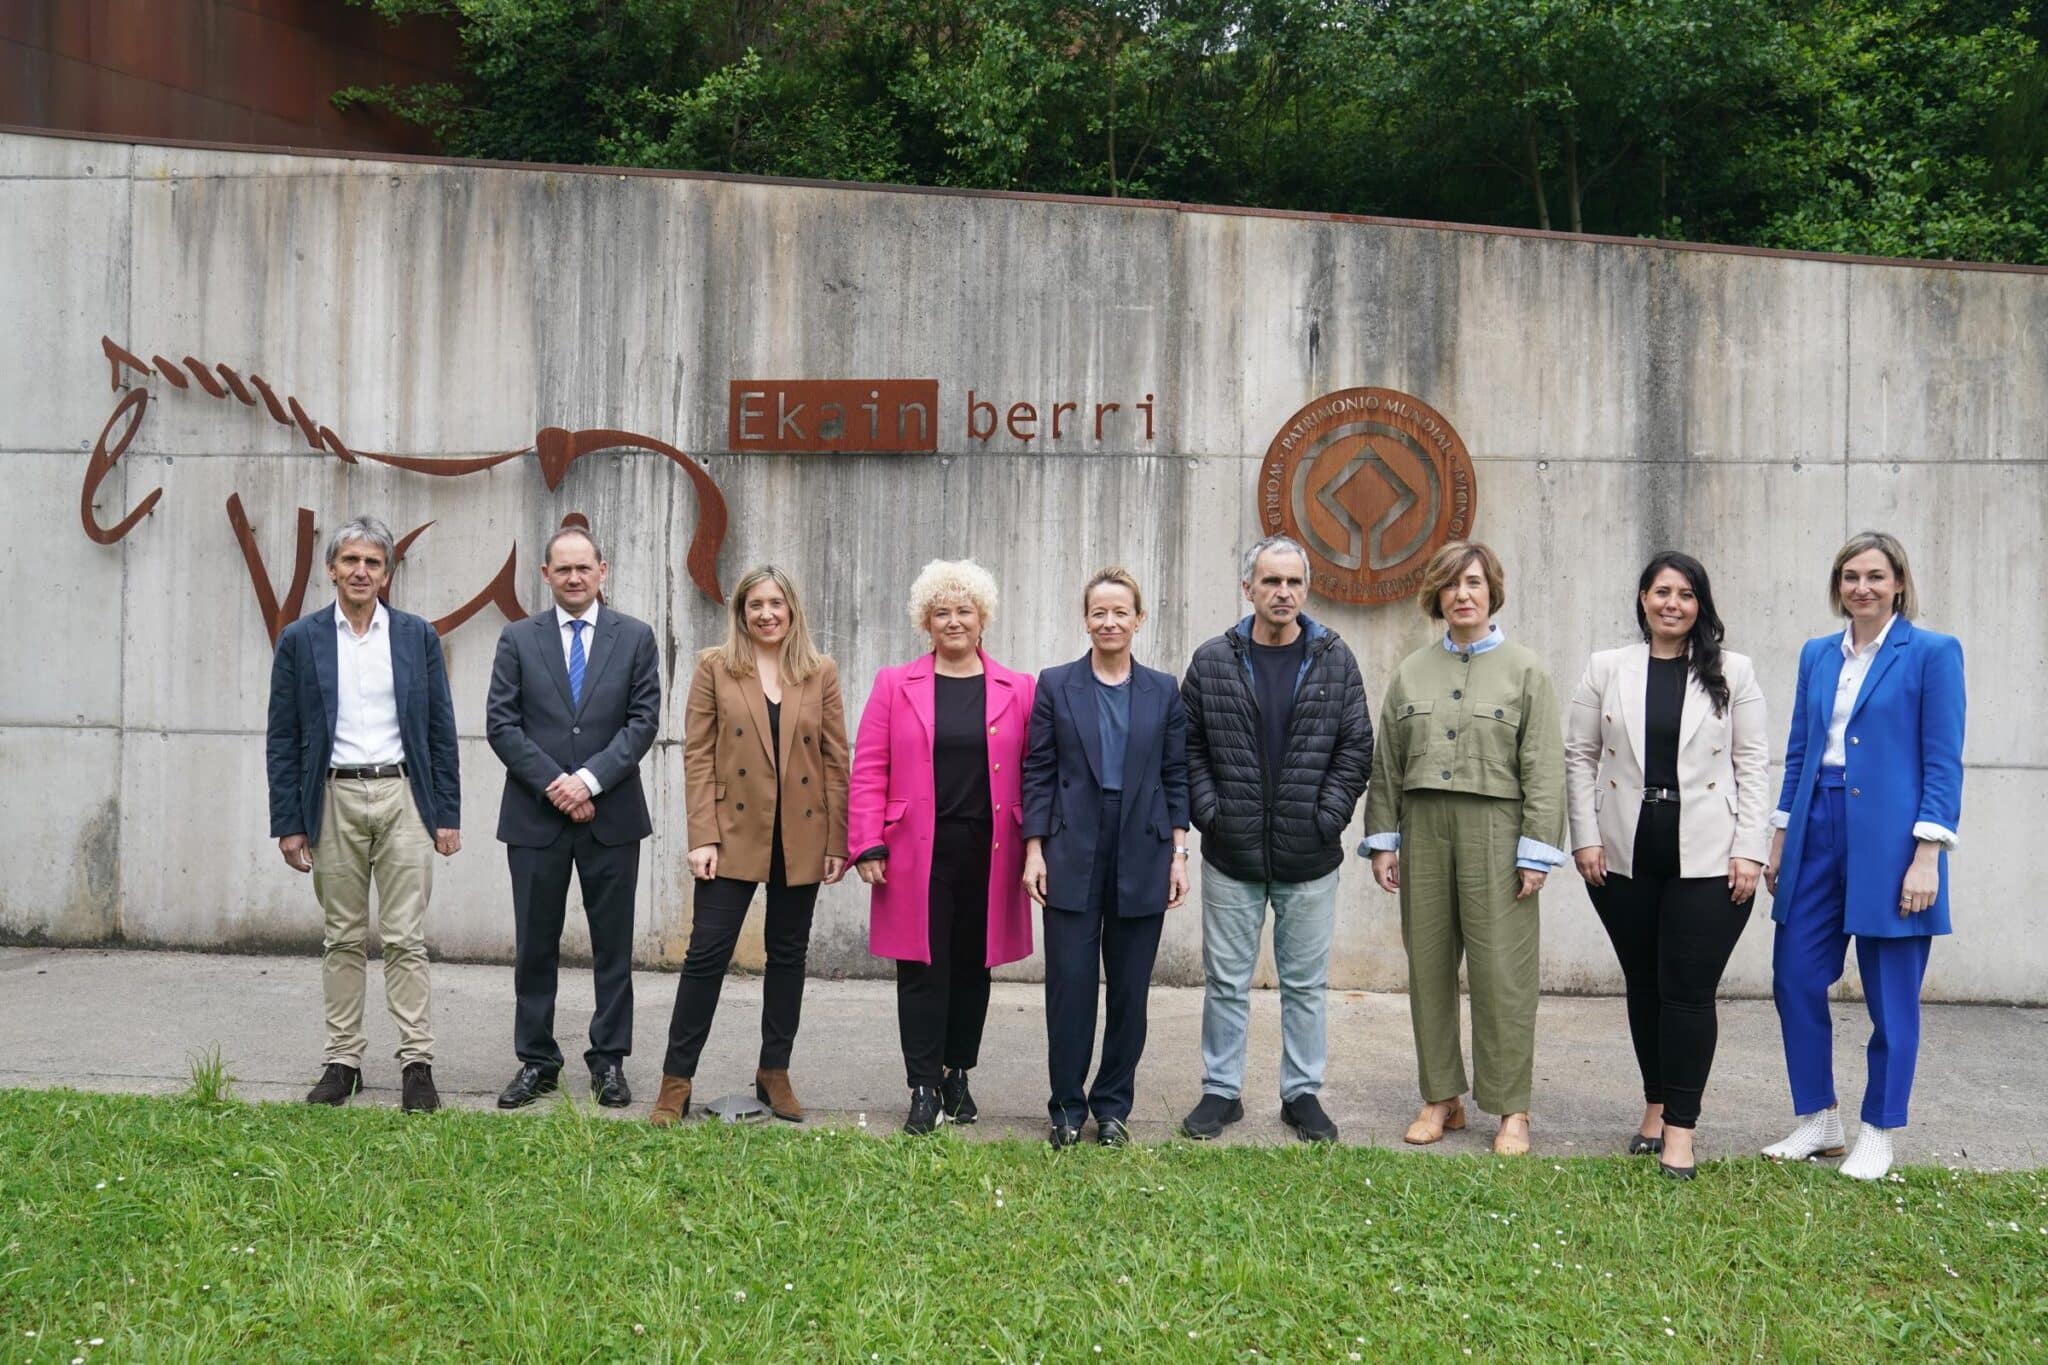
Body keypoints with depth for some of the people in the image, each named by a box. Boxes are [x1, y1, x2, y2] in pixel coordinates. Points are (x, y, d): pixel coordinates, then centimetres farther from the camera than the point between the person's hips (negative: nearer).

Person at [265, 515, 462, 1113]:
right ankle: (343, 1059, 15)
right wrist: (288, 823, -2)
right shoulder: (300, 640, 4)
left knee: (406, 937, -1)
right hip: (335, 800, 1)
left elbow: (441, 732, 5)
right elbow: (282, 740, 4)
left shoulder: (418, 636, 5)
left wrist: (448, 814, 0)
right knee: (342, 939, 7)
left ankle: (416, 1062, 2)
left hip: (404, 796, -1)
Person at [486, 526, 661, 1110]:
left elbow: (643, 720, -3)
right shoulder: (518, 639, 5)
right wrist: (552, 785, -11)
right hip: (535, 817, 1)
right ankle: (536, 1061, 17)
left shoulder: (635, 637, 4)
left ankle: (609, 1061, 15)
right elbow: (501, 724, -1)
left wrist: (589, 779, -14)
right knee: (535, 946, 7)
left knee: (613, 945, 6)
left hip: (612, 815, 0)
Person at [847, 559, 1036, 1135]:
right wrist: (868, 846, -5)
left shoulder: (1017, 691, 7)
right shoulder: (895, 685, 5)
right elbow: (868, 771, 2)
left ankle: (957, 1075, 24)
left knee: (972, 967, 9)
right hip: (918, 855, -1)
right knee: (923, 969, 0)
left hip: (988, 855, 1)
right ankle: (924, 1087, 7)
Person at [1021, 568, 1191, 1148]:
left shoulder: (1164, 691, 6)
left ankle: (1113, 1104, 19)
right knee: (1069, 984, -1)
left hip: (1141, 858, 1)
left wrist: (1179, 853, 1)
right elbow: (1037, 773, 2)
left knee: (1130, 987, 6)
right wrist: (1034, 850, -4)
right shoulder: (1055, 685, 3)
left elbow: (1176, 776, 7)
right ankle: (1067, 1106, 12)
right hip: (1072, 854, -1)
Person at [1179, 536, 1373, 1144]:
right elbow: (1188, 746, 4)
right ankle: (1221, 1090, 21)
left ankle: (1302, 1093, 22)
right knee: (1226, 981, 9)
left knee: (1306, 984, 10)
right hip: (1232, 856, 0)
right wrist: (1209, 813, -5)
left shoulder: (1335, 660, 1)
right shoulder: (1212, 661, 1)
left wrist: (1327, 816, -6)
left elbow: (1356, 746, 2)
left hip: (1309, 858, 0)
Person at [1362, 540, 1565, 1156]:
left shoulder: (1525, 670, 2)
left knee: (1502, 971, -5)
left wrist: (1536, 850, -7)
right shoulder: (1412, 672, 12)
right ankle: (1441, 1098, 17)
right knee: (1428, 966, 6)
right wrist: (1384, 839, 8)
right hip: (1423, 827, 4)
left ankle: (1511, 1109, 6)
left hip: (1495, 829, -3)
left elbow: (1543, 769, -2)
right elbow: (1387, 763, 13)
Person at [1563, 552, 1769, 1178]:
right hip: (1625, 856, 2)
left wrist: (1749, 850, -6)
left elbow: (1752, 764, 2)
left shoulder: (1732, 673, 4)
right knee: (1644, 986, 12)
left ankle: (1680, 1127, 0)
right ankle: (1656, 1105, 26)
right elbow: (1580, 756, 6)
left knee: (1689, 991, -5)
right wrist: (1585, 838, -2)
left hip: (1706, 859, -2)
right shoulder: (1606, 669, 7)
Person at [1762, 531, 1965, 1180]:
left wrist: (1927, 857, -13)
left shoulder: (1932, 653, -4)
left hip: (1889, 841, -5)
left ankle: (1877, 1136, 19)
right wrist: (1780, 841, 12)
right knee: (1794, 978, 5)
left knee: (1890, 995, 4)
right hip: (1818, 833, 5)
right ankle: (1817, 1123, 21)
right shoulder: (1817, 655, 12)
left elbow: (1943, 764, -7)